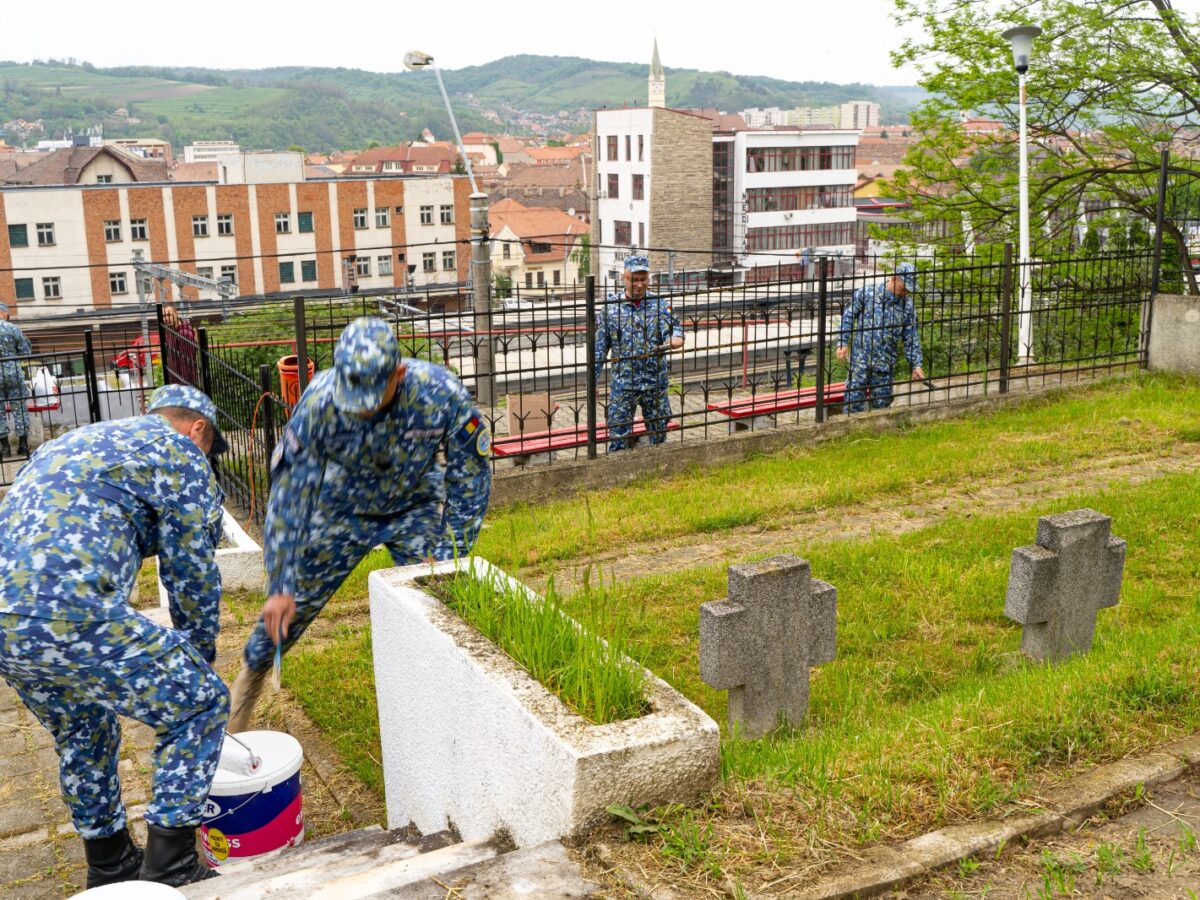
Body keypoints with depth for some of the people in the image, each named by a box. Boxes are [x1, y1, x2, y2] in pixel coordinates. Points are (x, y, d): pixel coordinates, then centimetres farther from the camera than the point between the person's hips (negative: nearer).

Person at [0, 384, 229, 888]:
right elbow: (192, 573, 5)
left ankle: (109, 866, 42)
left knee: (83, 733, 30)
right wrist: (201, 656, 21)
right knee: (200, 702, 7)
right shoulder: (180, 453, 6)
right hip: (67, 614, -9)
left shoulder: (71, 444, 32)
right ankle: (169, 870, 10)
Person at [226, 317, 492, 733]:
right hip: (341, 508, 0)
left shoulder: (443, 395, -33)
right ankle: (253, 671, 33)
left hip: (415, 507, 0)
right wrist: (281, 587, -24)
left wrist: (447, 560, -19)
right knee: (292, 601, 6)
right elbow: (290, 495, -25)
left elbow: (470, 479, -19)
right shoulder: (319, 401, -34)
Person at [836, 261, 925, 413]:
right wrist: (843, 343, -4)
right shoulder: (866, 293, -4)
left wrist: (916, 365, 0)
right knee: (854, 400, -2)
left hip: (884, 364, 3)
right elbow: (848, 316, 2)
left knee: (882, 403, 8)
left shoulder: (907, 306, 4)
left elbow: (911, 340, 6)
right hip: (860, 359, -3)